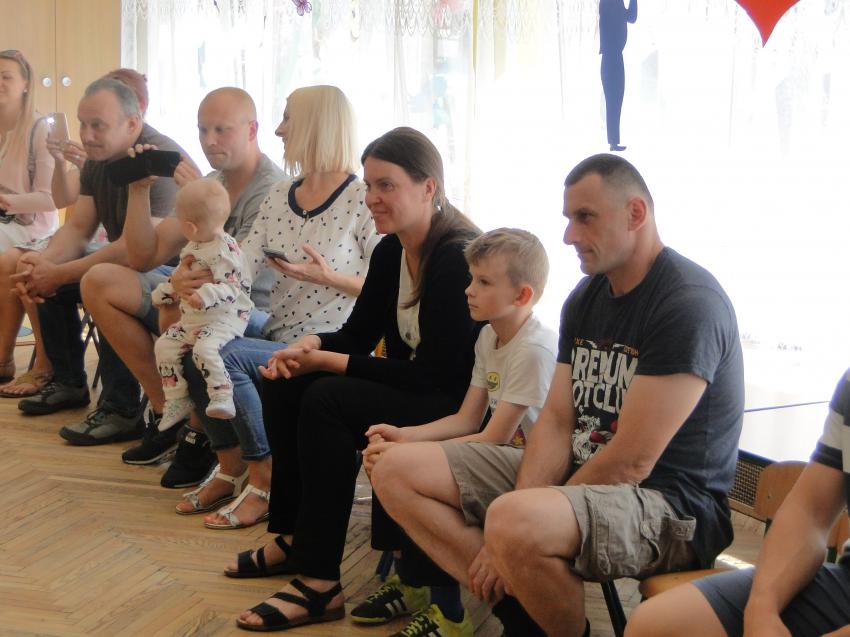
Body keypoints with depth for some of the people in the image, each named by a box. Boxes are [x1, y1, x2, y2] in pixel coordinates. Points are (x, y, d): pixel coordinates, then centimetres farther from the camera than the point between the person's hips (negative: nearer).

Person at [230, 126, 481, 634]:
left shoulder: (458, 259, -21)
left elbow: (434, 373, -24)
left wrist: (330, 362, -21)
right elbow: (359, 333, 12)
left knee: (327, 400, -25)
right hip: (411, 387, 9)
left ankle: (320, 583, -20)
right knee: (284, 385, 1)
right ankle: (293, 538, 11)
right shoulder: (391, 251, 5)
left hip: (456, 404, -9)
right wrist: (310, 346, -10)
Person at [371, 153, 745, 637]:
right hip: (577, 473, 9)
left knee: (511, 525, -39)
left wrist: (517, 525, -18)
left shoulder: (690, 303, -18)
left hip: (670, 503, -9)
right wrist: (518, 516, -12)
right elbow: (557, 421, 6)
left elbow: (632, 461, -22)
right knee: (397, 471, 1)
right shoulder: (586, 297, 10)